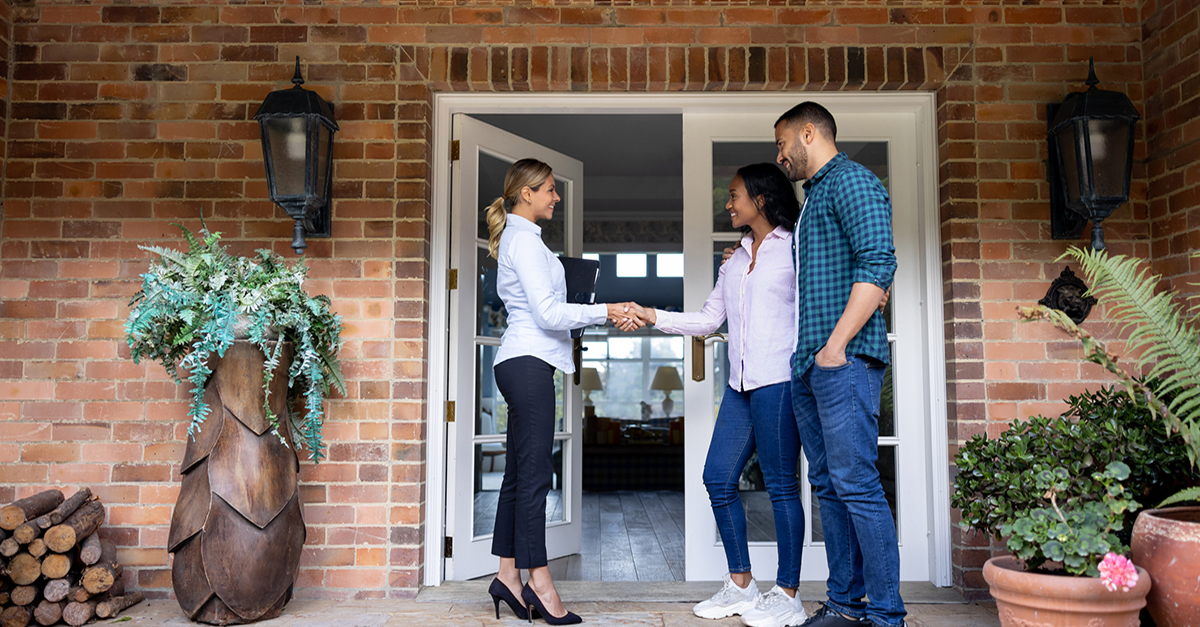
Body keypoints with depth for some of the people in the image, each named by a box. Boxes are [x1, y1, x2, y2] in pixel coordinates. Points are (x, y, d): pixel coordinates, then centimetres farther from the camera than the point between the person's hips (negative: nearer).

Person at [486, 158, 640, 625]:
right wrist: (606, 312, -10)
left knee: (519, 473, 9)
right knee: (534, 473, -8)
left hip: (522, 363, 10)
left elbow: (546, 312, 21)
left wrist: (608, 316, 14)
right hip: (528, 362, -10)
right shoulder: (524, 240, -9)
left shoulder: (517, 238, 23)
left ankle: (508, 574, 14)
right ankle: (538, 581, -3)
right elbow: (548, 313, -16)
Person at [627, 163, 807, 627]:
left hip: (779, 379, -7)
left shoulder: (795, 249, 2)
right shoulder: (735, 261, 21)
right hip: (740, 384, 7)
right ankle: (741, 585, 18)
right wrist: (653, 317, 11)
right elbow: (709, 319, 18)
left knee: (781, 484, -3)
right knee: (717, 477, 5)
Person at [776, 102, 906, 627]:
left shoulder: (850, 180, -4)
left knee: (856, 484, -9)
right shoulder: (813, 197, 26)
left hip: (843, 360, -10)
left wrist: (837, 344, -20)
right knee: (828, 486, 10)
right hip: (808, 366, 10)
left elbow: (877, 265, -15)